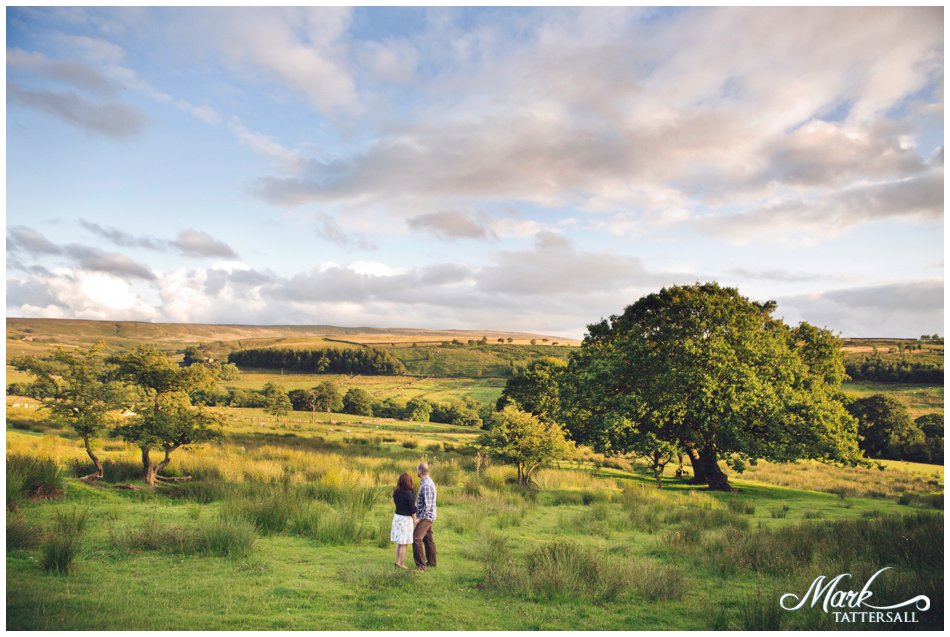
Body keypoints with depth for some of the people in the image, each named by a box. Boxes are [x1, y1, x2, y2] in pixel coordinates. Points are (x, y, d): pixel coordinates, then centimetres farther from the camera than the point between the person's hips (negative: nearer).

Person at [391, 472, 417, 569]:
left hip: (397, 517, 7)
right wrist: (415, 521, -1)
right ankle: (402, 564, 10)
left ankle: (397, 562, 24)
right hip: (406, 519, -7)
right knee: (404, 544, 3)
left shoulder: (395, 493, 0)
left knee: (399, 542, 17)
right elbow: (412, 510, -13)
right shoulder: (409, 494, -19)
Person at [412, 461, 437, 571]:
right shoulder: (426, 482, 9)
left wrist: (420, 518, -19)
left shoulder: (426, 485, -22)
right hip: (428, 516, 10)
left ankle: (421, 565, -11)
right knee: (428, 539, 18)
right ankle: (431, 562, 28)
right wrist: (419, 514, 17)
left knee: (416, 539, -13)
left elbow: (427, 505, -25)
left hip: (426, 516, -10)